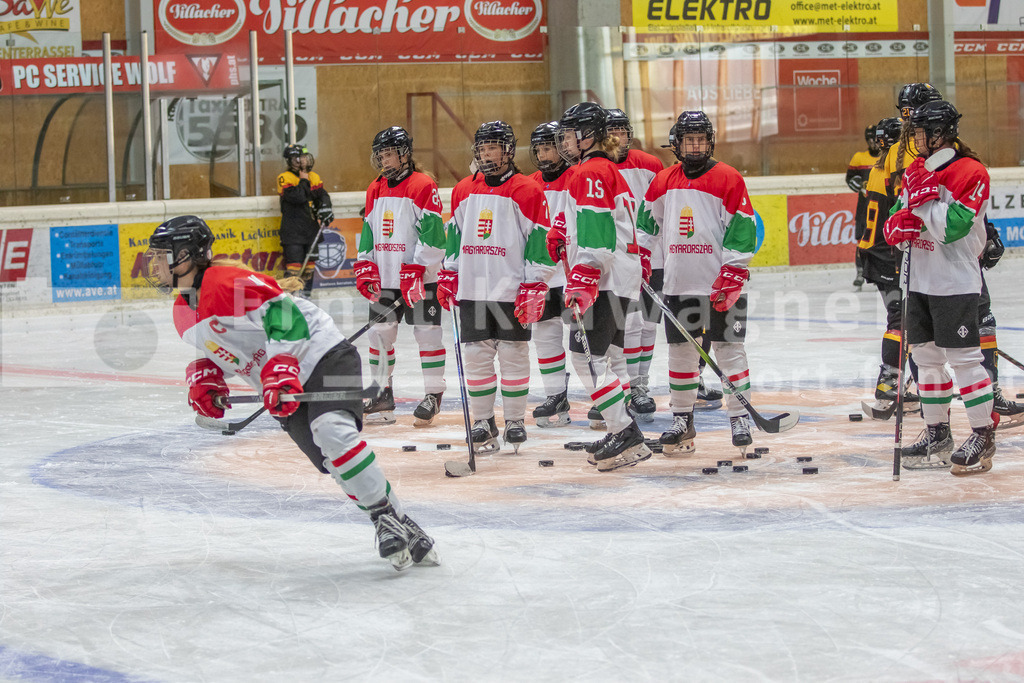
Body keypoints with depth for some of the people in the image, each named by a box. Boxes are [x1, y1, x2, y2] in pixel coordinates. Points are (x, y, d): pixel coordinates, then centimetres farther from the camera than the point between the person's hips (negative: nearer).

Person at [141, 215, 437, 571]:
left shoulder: (228, 282, -21)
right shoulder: (184, 314, 10)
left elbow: (284, 315, -25)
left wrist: (281, 370, -33)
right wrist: (204, 377, 5)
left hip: (323, 357, -9)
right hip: (287, 387, 9)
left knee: (332, 433, -30)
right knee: (332, 462, -1)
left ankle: (385, 516, -21)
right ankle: (402, 527, 4)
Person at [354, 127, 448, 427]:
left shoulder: (423, 186, -10)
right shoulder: (375, 190, 13)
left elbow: (432, 232, -15)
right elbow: (369, 231, 19)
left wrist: (416, 271, -19)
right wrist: (365, 268, 9)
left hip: (420, 277, -7)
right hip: (385, 278, 7)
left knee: (427, 332, -3)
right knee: (380, 333, 7)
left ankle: (433, 394, 5)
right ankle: (383, 394, 17)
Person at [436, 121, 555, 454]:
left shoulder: (526, 191, -5)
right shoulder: (463, 190, 12)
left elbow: (540, 242, -7)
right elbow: (454, 236, 21)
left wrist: (534, 289, -11)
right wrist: (447, 277, 15)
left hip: (511, 291, -4)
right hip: (472, 290, 4)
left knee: (513, 356, 1)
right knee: (475, 357, 4)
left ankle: (515, 421, 11)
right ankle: (483, 422, 13)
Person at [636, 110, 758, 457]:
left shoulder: (728, 179, -6)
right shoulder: (663, 181, 8)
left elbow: (742, 230, -9)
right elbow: (647, 223, 20)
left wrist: (731, 276, -14)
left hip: (721, 283, -4)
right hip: (679, 282, 4)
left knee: (729, 348, -2)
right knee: (680, 349, 8)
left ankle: (739, 417, 6)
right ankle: (682, 419, 19)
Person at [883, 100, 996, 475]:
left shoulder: (971, 172, -13)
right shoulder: (916, 170, 12)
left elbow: (953, 228, -22)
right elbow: (896, 217, 13)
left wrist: (925, 198, -21)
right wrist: (897, 225, -8)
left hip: (955, 282, -8)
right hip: (920, 280, 8)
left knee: (963, 357, -8)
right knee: (927, 356, 12)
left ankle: (983, 435, 0)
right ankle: (937, 435, 22)